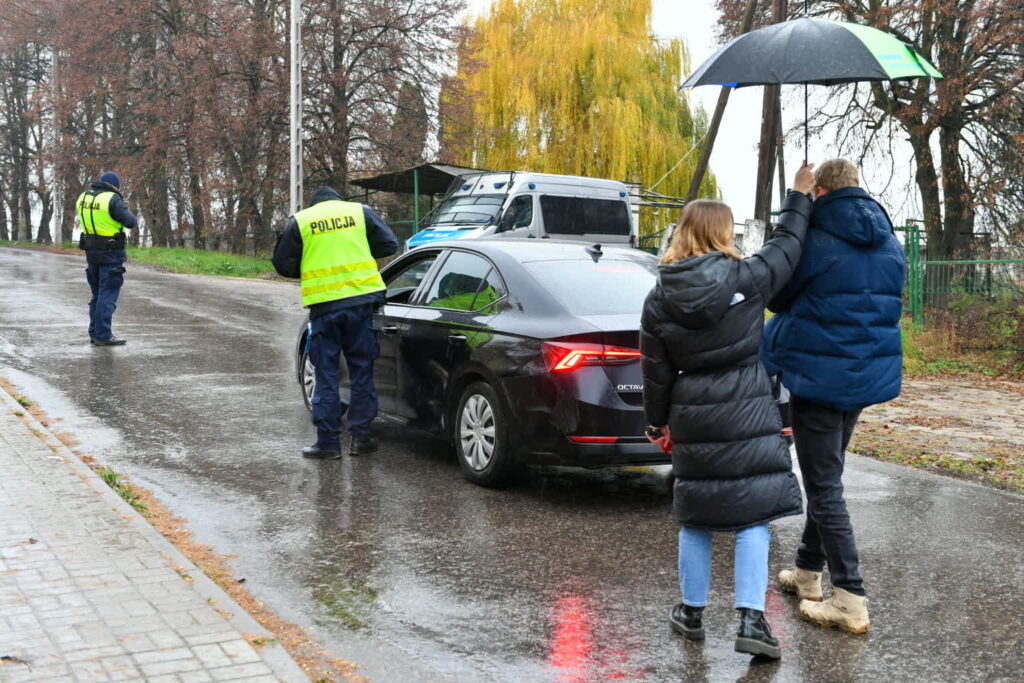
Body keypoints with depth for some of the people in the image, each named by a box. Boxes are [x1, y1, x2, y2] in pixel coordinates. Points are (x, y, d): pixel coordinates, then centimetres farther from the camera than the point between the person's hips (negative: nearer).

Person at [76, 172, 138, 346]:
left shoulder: (83, 197, 8)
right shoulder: (112, 199, -15)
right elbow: (130, 222, -16)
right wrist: (134, 222, 7)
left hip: (91, 251, 7)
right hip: (111, 253, -7)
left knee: (97, 294, 17)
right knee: (108, 294, -4)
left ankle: (94, 333, 21)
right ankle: (103, 335, -4)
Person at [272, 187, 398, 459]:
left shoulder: (299, 221, 5)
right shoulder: (360, 211, 7)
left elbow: (283, 264, 6)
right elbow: (389, 244, 7)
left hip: (323, 306, -1)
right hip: (361, 300, 1)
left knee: (326, 375, 6)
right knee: (361, 370, 10)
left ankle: (328, 442, 7)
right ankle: (361, 436, 12)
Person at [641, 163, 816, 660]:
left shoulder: (659, 299, -1)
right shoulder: (746, 279, -9)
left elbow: (655, 369, 4)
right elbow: (786, 246, 6)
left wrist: (657, 422, 16)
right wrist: (800, 197, 20)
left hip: (692, 419, 3)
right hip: (748, 417, -3)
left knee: (695, 518, 15)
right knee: (753, 519, 3)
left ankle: (692, 612, 27)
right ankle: (751, 620, -2)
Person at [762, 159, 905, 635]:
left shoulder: (815, 240, -16)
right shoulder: (890, 244, 6)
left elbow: (777, 297, -3)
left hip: (819, 376, -7)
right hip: (869, 376, 8)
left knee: (824, 486, -2)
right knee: (826, 476, 21)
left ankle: (851, 601, -2)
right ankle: (808, 570, 34)